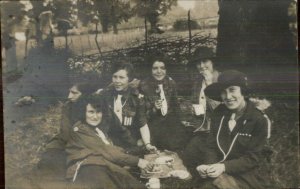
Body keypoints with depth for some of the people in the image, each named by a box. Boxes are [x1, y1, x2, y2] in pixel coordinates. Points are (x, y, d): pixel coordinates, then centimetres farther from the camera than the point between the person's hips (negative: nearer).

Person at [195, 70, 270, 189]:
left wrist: (225, 167, -21)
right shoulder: (219, 113, 4)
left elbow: (253, 158, -9)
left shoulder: (258, 120, -8)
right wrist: (209, 166, -15)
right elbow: (212, 146, 5)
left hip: (247, 175, -3)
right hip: (219, 170, 3)